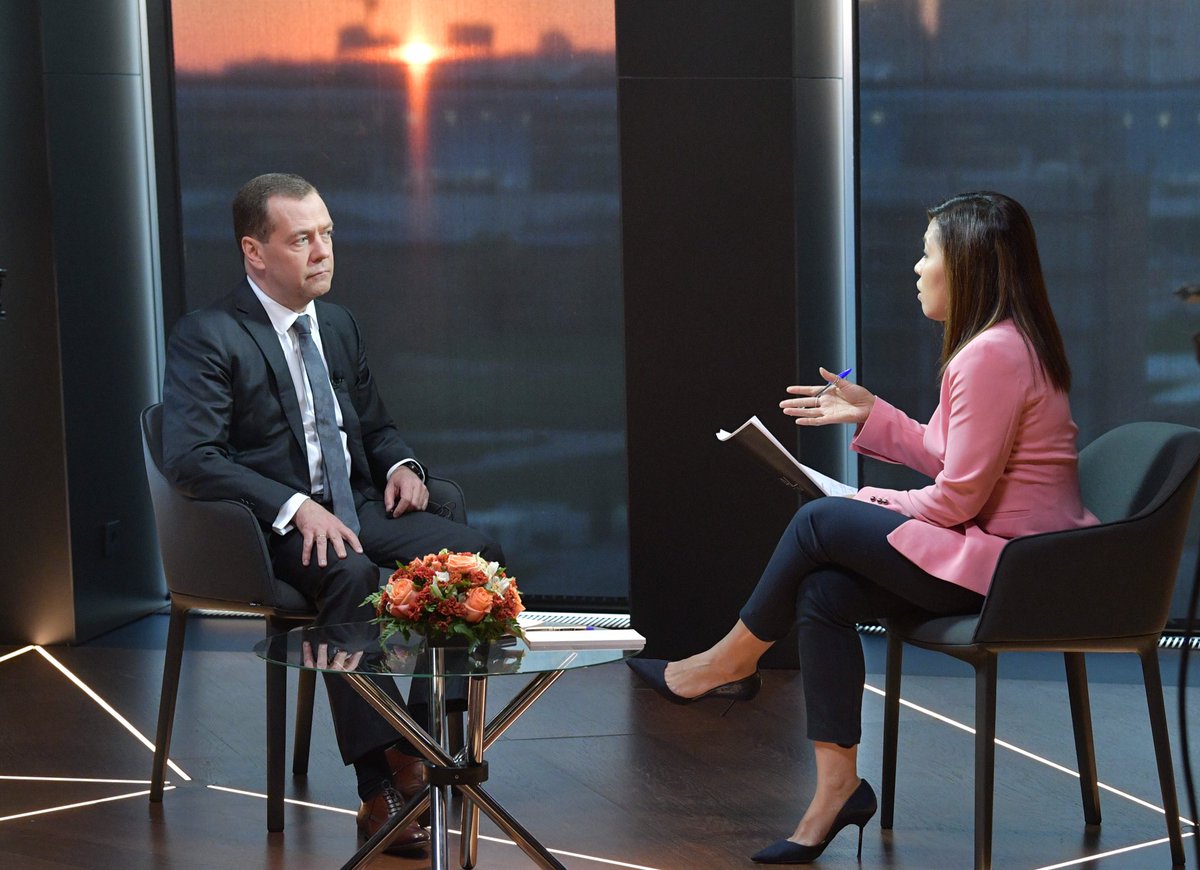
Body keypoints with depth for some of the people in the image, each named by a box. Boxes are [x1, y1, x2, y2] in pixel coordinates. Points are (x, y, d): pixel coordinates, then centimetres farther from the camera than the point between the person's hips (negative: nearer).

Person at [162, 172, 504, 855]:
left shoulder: (339, 324, 15)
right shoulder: (207, 337, -8)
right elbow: (191, 457, -19)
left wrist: (400, 464, 2)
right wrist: (296, 507, -28)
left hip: (357, 508, 7)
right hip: (274, 528, -7)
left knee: (477, 553, -18)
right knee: (351, 575, -37)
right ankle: (382, 791, -38)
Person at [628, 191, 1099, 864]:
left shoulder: (993, 354, -19)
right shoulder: (1000, 343, 15)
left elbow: (957, 496, -19)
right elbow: (953, 461, 15)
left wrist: (867, 507, -5)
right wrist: (871, 413, 15)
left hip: (1005, 562, -10)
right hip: (997, 549, 10)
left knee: (822, 521, -12)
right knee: (823, 593, -4)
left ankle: (733, 660, 10)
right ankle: (837, 789, -4)